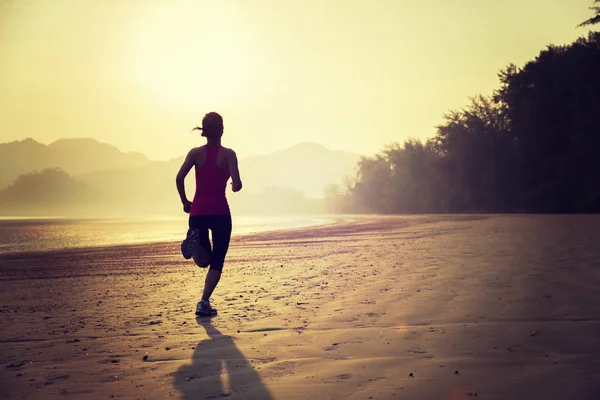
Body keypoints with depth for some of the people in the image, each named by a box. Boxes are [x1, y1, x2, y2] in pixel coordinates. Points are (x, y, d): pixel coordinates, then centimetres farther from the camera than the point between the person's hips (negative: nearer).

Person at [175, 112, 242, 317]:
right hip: (220, 212, -3)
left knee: (203, 261, 15)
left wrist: (185, 202, 4)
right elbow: (237, 185, -13)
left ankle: (194, 241, -18)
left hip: (198, 211, 3)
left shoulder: (196, 153, 4)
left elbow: (179, 178, -8)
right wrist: (235, 186, 10)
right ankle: (204, 303, -5)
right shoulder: (228, 154, -4)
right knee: (217, 261, 9)